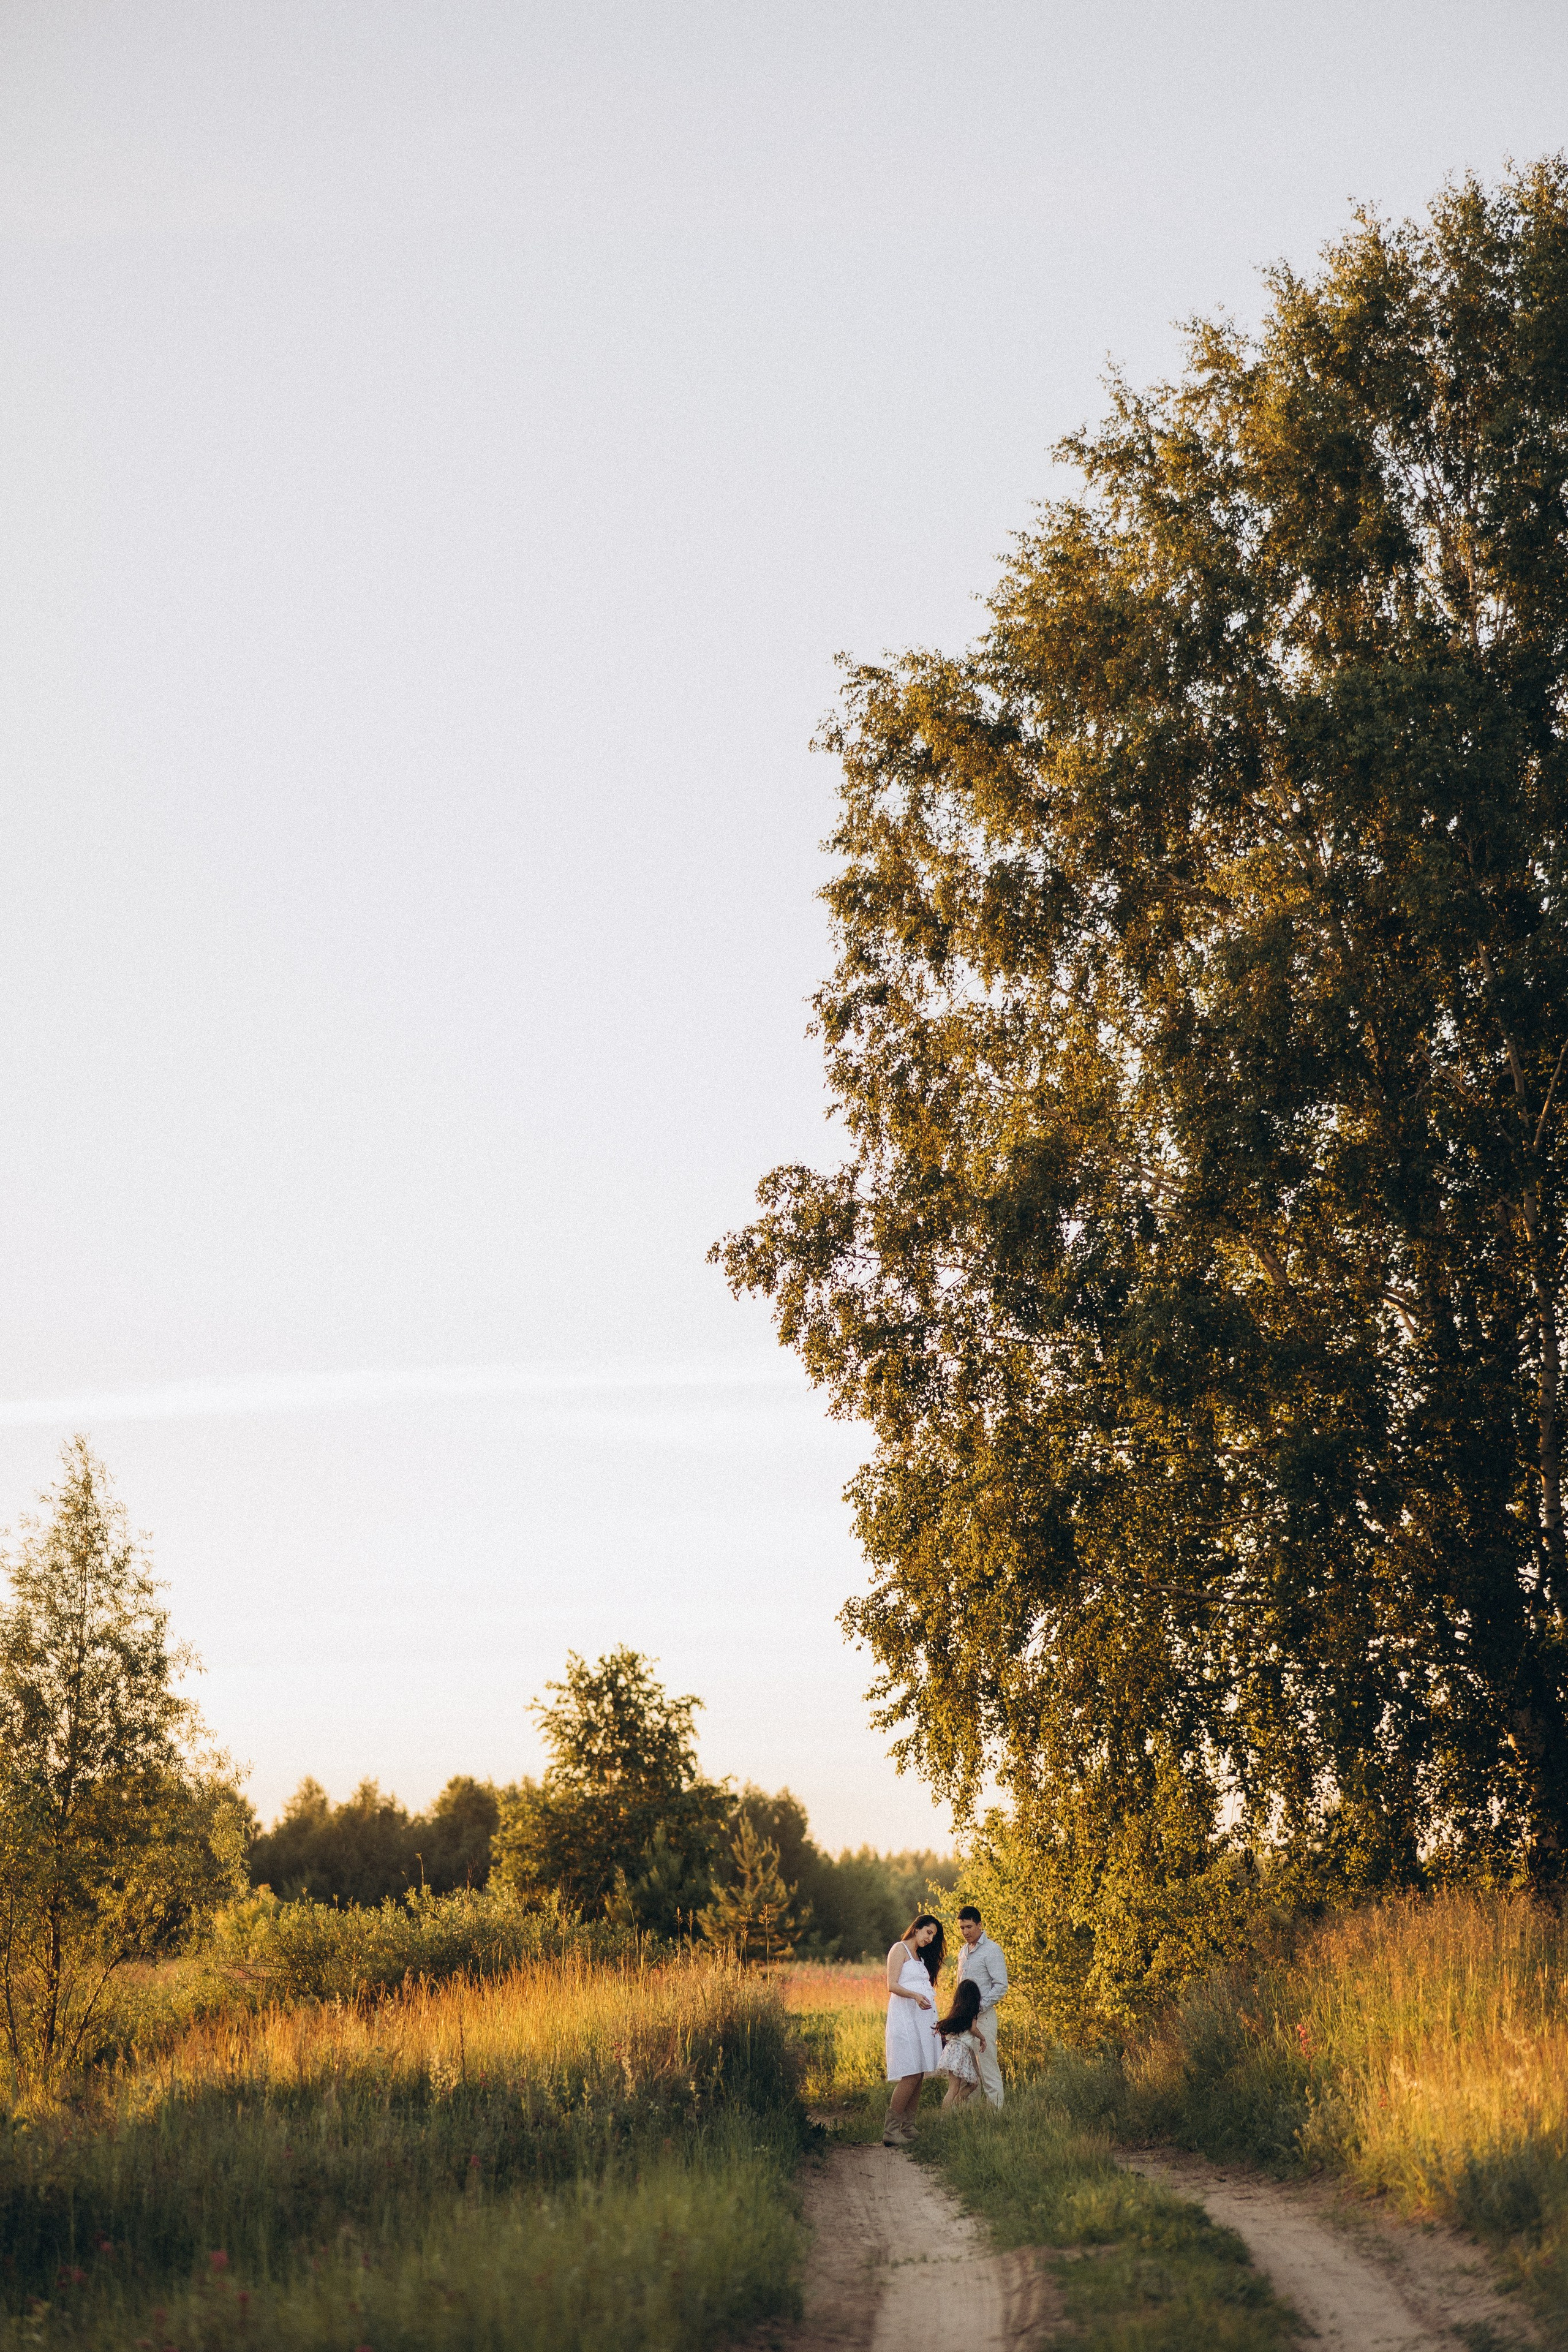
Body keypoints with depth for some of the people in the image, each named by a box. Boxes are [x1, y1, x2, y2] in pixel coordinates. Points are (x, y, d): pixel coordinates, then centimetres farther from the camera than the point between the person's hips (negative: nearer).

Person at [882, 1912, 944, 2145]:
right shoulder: (900, 1950, -2)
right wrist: (915, 1996, -29)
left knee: (920, 2075, 2)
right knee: (911, 2075, -15)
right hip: (905, 2015, -8)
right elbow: (892, 1985, -12)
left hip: (923, 2018, 8)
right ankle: (890, 2131, -14)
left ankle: (908, 2127, 6)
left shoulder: (920, 1956, 23)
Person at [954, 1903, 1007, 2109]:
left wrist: (978, 2007, -18)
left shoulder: (991, 1950, -8)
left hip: (983, 2016, -8)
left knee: (988, 2068, -9)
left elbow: (1001, 1986, -14)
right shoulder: (964, 1951, 17)